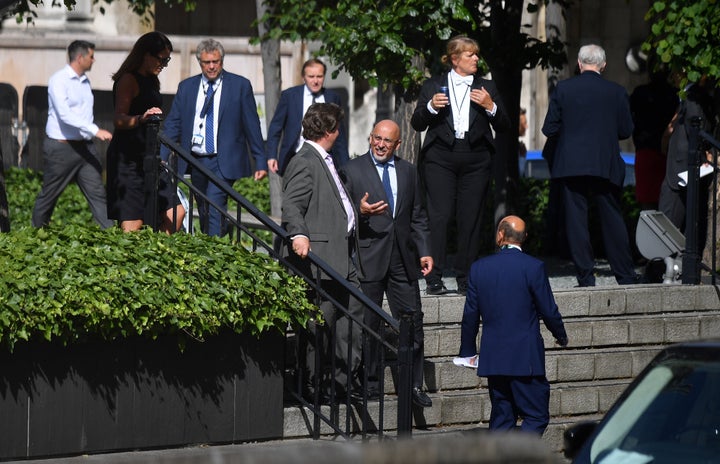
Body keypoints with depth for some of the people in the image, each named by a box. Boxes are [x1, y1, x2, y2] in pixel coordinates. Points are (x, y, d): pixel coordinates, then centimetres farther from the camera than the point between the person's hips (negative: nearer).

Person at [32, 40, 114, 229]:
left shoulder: (84, 81, 12)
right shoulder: (59, 80, -13)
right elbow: (65, 114, -24)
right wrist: (95, 130, -30)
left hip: (85, 147, 7)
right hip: (61, 148, -7)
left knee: (97, 192, -2)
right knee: (49, 195, 5)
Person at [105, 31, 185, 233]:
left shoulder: (150, 81, 18)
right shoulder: (128, 80, -10)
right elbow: (119, 120, -24)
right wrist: (141, 118, -43)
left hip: (147, 157, 9)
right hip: (128, 158, -9)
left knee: (175, 213, 2)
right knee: (133, 224, -14)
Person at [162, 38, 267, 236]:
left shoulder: (240, 86, 1)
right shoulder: (186, 87, 10)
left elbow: (252, 125, 2)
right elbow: (173, 124, 8)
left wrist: (260, 162, -1)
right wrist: (161, 158, -3)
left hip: (223, 162, -4)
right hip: (195, 159, 4)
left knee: (215, 206, -18)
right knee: (204, 212, 8)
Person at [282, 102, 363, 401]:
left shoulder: (324, 161, 21)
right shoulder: (304, 163, -11)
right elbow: (292, 205, -23)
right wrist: (299, 235, -37)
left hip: (345, 258, 10)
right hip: (320, 256, -10)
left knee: (353, 316, 9)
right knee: (320, 324, -3)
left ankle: (345, 381, 15)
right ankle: (315, 385, 4)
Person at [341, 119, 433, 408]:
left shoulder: (408, 172, 14)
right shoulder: (353, 170, 1)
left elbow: (418, 216, 17)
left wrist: (424, 251, 8)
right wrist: (361, 212, -22)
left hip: (402, 257, 3)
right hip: (368, 258, -3)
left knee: (413, 321, 1)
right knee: (368, 323, 1)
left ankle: (414, 385, 7)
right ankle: (371, 381, 12)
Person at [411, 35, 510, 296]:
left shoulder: (486, 88, 16)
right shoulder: (432, 86, 12)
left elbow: (504, 126, 11)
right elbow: (417, 124, 9)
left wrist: (490, 106, -6)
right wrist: (430, 107, -10)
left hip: (475, 159, 2)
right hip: (440, 158, -2)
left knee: (471, 219, -2)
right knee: (439, 216, -10)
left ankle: (465, 279, 4)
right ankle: (434, 279, -10)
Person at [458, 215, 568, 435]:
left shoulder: (479, 268, 3)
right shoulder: (533, 267, -9)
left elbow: (470, 315, 8)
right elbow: (549, 311, -4)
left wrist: (468, 351, 20)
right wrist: (561, 336, 16)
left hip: (492, 358, 5)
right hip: (526, 357, -4)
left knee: (501, 418, 12)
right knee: (536, 417, -3)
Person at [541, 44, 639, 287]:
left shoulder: (563, 88, -3)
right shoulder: (617, 92, -1)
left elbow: (549, 128, -2)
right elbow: (626, 130, 4)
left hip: (571, 164, -1)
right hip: (606, 166, 1)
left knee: (576, 220, 2)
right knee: (613, 220, 10)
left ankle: (585, 277, 0)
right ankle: (626, 276, 13)